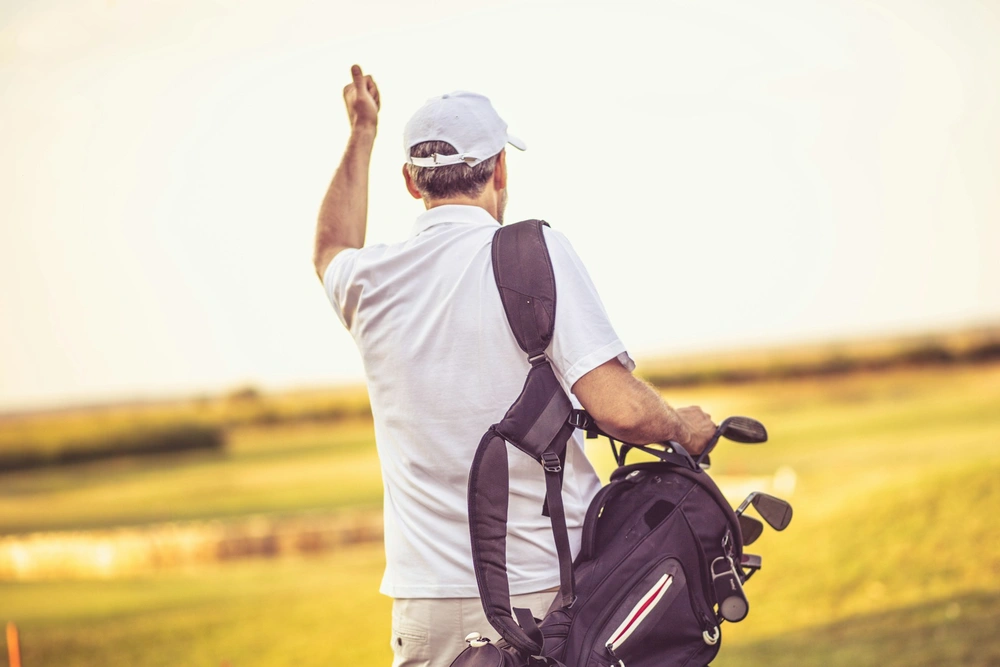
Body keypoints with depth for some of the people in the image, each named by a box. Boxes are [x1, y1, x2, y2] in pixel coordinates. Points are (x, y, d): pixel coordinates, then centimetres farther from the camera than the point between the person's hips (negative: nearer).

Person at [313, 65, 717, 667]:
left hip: (426, 607, 4)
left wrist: (362, 135, 39)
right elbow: (619, 409, -16)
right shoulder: (535, 252, -8)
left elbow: (333, 250, 34)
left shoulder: (371, 280, 6)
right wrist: (684, 427, 4)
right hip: (551, 591, -3)